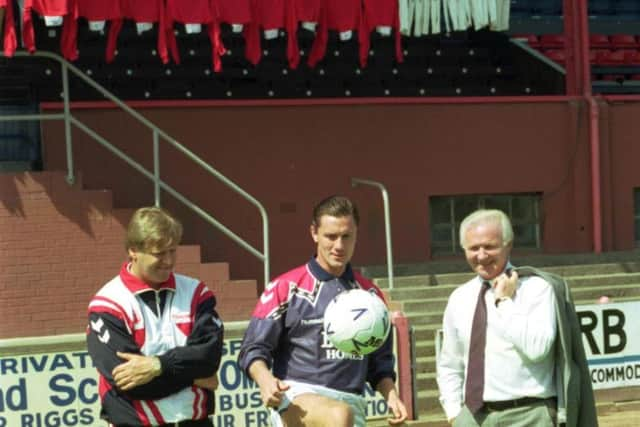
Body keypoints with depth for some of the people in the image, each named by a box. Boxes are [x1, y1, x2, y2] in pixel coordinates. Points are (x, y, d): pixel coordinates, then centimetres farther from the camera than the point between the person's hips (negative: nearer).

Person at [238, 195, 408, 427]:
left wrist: (391, 395, 1)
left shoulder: (371, 295, 14)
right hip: (295, 399, -4)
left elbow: (380, 364, 20)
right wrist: (266, 380, -22)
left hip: (351, 404, 5)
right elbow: (254, 348, -1)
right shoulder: (286, 287, 2)